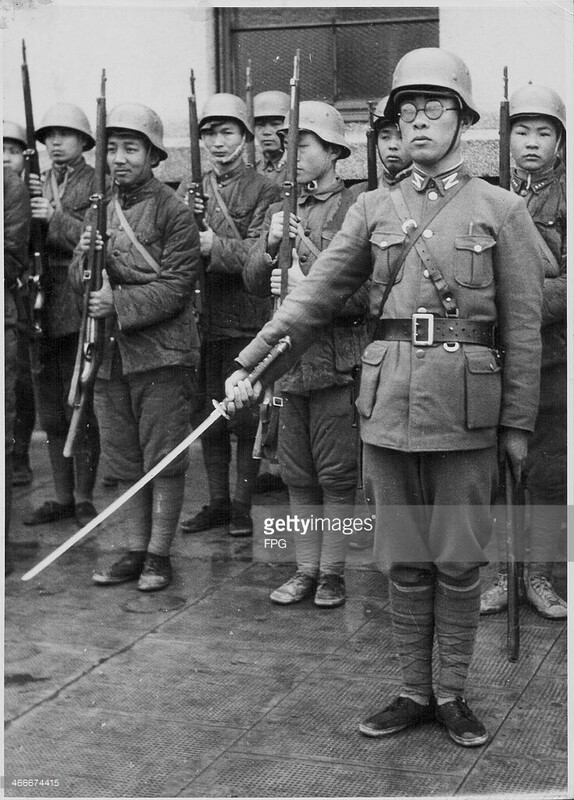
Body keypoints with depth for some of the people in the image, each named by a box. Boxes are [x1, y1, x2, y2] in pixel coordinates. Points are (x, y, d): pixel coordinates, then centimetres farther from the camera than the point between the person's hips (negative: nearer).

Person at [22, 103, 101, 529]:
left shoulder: (99, 184, -1)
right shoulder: (36, 185, 17)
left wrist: (56, 217, -19)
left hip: (79, 309, -6)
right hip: (41, 308, 6)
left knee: (79, 407, -4)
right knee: (51, 411, 10)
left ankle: (84, 499, 7)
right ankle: (63, 497, 20)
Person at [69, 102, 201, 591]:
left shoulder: (175, 212, -6)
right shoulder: (101, 210, 12)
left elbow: (176, 287, -12)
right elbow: (79, 282, 12)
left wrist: (119, 304, -20)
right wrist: (85, 257, -10)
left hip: (161, 353, -6)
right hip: (108, 354, 6)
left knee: (164, 461, 1)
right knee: (124, 460, 12)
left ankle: (159, 555, 11)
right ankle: (135, 550, 22)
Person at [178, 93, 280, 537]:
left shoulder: (264, 191, -2)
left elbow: (257, 253, -13)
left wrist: (214, 245, -28)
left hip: (245, 321, -5)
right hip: (201, 317, 5)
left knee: (246, 416, 1)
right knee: (209, 417, 11)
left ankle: (243, 504, 12)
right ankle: (218, 501, 21)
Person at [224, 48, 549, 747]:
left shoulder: (501, 211, 1)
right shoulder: (374, 210, 7)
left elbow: (523, 327, 1)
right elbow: (316, 295, 3)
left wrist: (518, 424, -2)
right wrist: (250, 363, -7)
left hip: (466, 413, -2)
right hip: (389, 405, 2)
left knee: (457, 562, 6)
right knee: (404, 560, 9)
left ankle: (452, 694, 20)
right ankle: (414, 692, 22)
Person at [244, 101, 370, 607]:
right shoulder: (280, 212, 14)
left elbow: (364, 295, -11)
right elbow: (253, 284, 9)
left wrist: (309, 287, -20)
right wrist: (270, 247, -9)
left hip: (337, 360, -6)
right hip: (289, 357, 6)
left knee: (337, 473, 2)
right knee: (297, 473, 11)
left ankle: (333, 571, 14)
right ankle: (306, 570, 21)